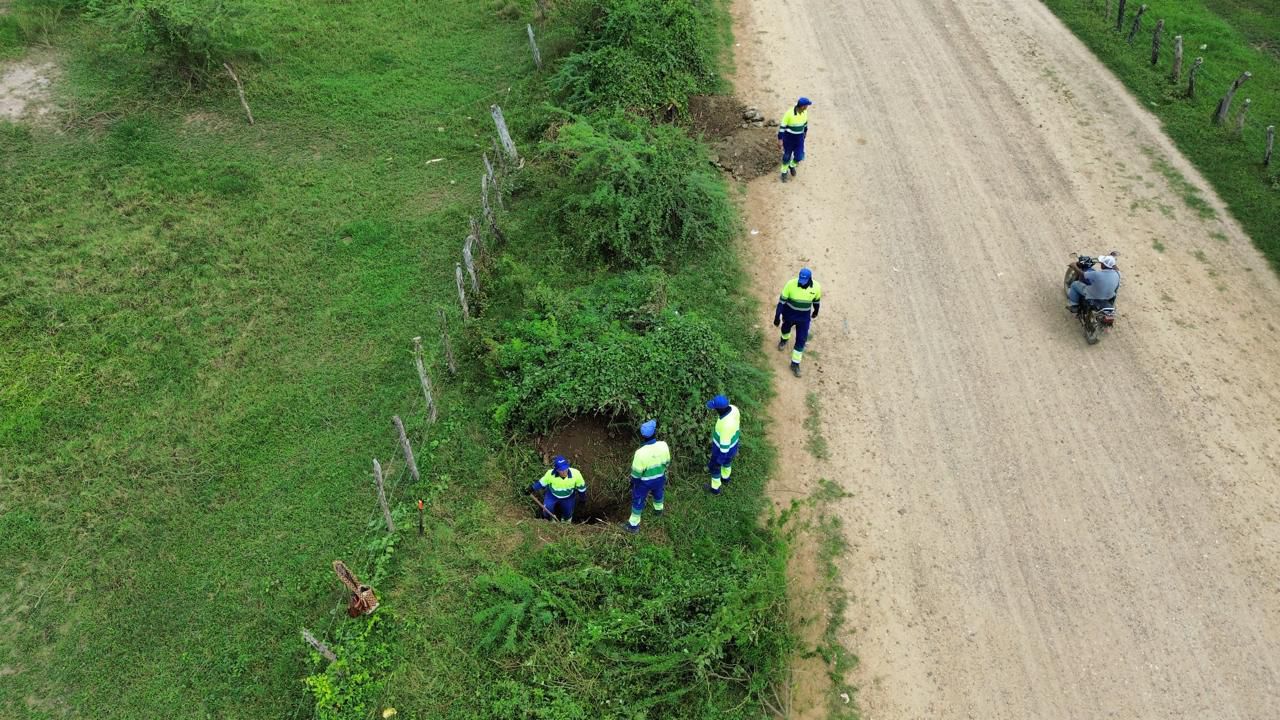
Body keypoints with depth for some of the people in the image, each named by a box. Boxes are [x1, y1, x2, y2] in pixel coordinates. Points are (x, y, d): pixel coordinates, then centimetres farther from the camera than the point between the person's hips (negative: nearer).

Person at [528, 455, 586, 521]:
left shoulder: (575, 473, -33)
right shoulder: (550, 474, -34)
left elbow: (581, 486, -13)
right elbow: (542, 483, -11)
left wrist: (582, 498, 0)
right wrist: (532, 489, -6)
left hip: (568, 497, 1)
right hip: (552, 494, -1)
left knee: (567, 515, 11)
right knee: (547, 510, -16)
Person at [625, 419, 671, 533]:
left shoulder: (641, 453, -38)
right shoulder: (663, 446, -27)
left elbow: (636, 472, -22)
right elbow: (667, 462, -7)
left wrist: (633, 481, -1)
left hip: (644, 481, -3)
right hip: (659, 478, 4)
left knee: (638, 500, 20)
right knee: (658, 493, 34)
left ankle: (634, 524, 36)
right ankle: (658, 509, 62)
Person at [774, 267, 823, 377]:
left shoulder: (816, 287, -21)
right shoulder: (791, 284, -28)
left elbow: (816, 300, 0)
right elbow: (782, 301, -18)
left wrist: (816, 312, 17)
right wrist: (777, 317, -15)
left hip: (804, 317, 0)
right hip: (789, 314, 0)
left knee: (801, 340, 1)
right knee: (786, 328, 28)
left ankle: (795, 364, 17)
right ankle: (784, 339, 65)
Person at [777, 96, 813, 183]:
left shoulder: (804, 111, -11)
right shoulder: (789, 113, -28)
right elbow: (782, 126, -20)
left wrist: (805, 131, 24)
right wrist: (780, 140, -19)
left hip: (799, 137, 4)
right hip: (788, 137, -4)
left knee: (799, 157, 4)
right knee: (787, 156, 9)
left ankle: (792, 166, 39)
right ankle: (784, 172, 35)